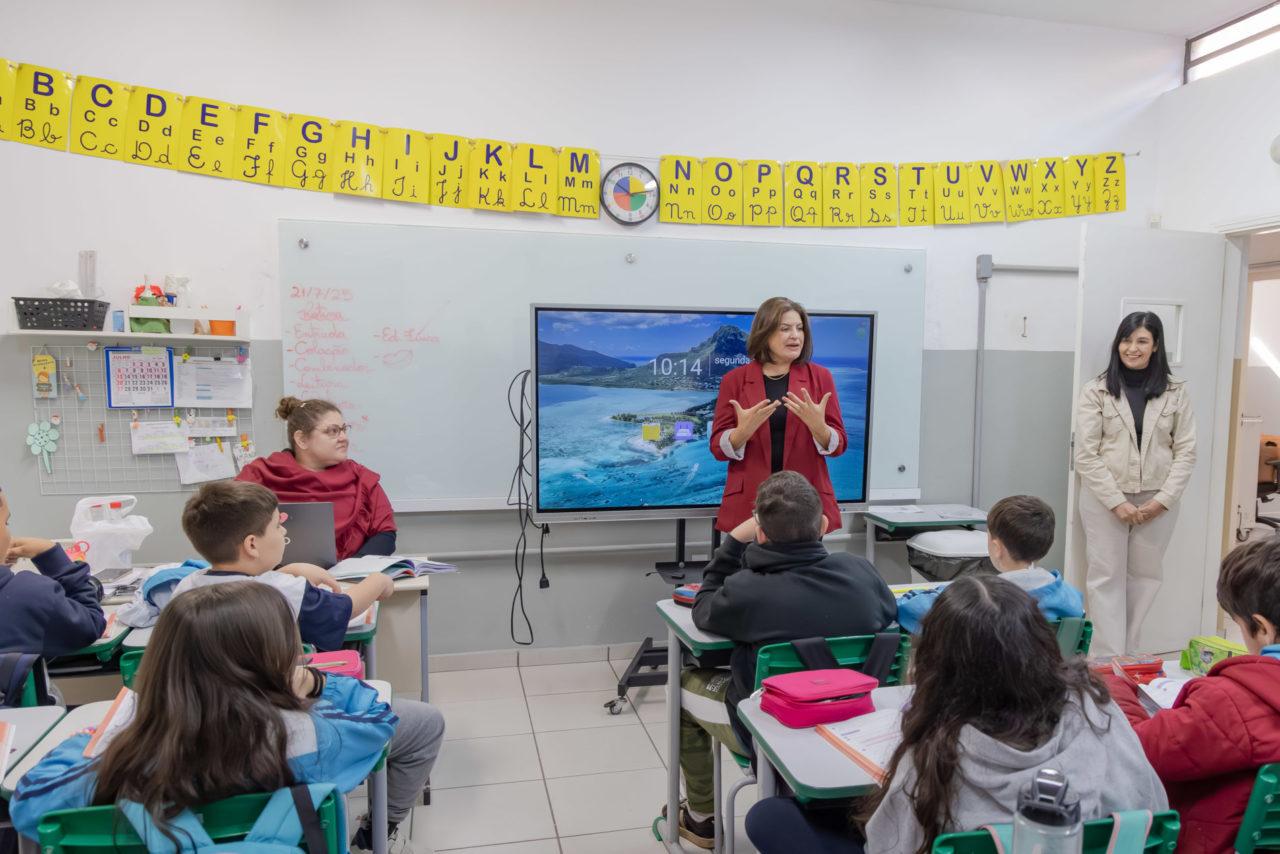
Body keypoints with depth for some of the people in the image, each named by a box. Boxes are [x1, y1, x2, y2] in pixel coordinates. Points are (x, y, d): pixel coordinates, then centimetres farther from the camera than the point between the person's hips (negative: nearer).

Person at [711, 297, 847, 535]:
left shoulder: (820, 376, 5)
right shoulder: (734, 379, 3)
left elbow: (838, 444, 3)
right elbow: (718, 447, 1)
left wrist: (818, 426, -18)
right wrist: (743, 430, -19)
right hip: (749, 501, -1)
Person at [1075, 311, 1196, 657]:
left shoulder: (1176, 392, 3)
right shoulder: (1095, 391, -4)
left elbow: (1186, 451, 2)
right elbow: (1086, 455, -7)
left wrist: (1163, 499, -9)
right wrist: (1118, 502, -13)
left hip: (1157, 502, 3)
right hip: (1105, 499, -2)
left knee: (1145, 576, 11)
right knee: (1107, 577, 0)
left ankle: (1128, 654, 24)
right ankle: (1109, 659, 5)